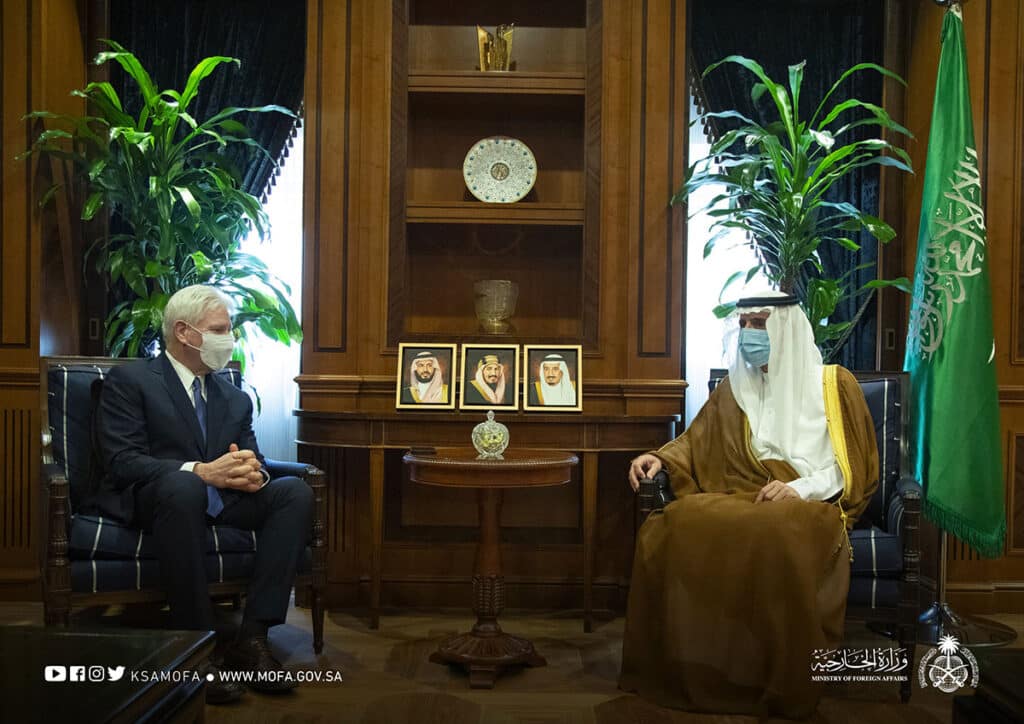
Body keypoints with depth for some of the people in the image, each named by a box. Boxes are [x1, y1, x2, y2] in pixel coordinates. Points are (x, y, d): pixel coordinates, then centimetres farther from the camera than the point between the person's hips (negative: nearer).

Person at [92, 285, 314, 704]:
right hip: (149, 498, -6)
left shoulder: (236, 399, 21)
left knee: (296, 492, -20)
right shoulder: (129, 381, 2)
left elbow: (252, 461, 14)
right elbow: (121, 461, -11)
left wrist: (253, 473, -14)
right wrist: (199, 471, -25)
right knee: (185, 487, -40)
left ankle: (251, 639, -25)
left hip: (221, 501, 6)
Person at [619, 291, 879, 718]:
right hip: (740, 498, 4)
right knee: (675, 523, -30)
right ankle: (688, 674, -22)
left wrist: (800, 488, -14)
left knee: (778, 533, -41)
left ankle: (782, 688, -26)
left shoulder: (833, 384, 7)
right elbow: (696, 442, 20)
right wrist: (660, 458, -1)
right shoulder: (734, 388, 20)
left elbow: (851, 465, 3)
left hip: (810, 504, -3)